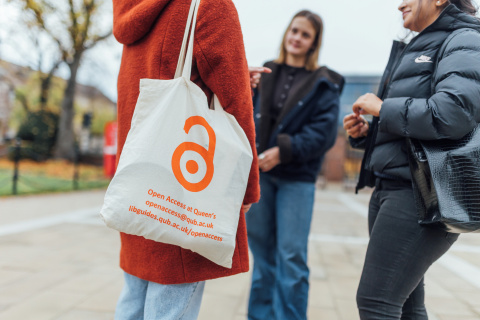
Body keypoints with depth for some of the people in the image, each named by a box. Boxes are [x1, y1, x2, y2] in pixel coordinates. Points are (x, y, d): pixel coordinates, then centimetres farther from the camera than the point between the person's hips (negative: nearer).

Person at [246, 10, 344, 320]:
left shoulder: (324, 84, 2)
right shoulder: (265, 75, 11)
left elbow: (323, 132, -7)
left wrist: (283, 151, -16)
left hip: (296, 178, -3)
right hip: (259, 172, 3)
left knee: (291, 256, -4)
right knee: (262, 252, 12)